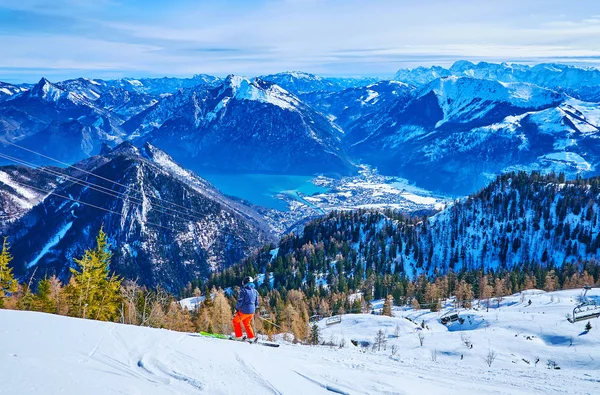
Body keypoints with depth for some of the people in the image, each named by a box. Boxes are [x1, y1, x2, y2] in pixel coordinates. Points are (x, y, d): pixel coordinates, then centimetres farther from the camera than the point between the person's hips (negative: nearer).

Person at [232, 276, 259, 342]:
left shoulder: (243, 290, -13)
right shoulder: (255, 291, 8)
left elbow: (240, 302, -14)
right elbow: (256, 303, 13)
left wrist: (237, 308, 2)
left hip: (244, 311, -6)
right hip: (252, 311, 6)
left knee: (236, 321, 16)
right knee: (247, 324, 26)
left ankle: (239, 336, 15)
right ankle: (251, 337, 22)